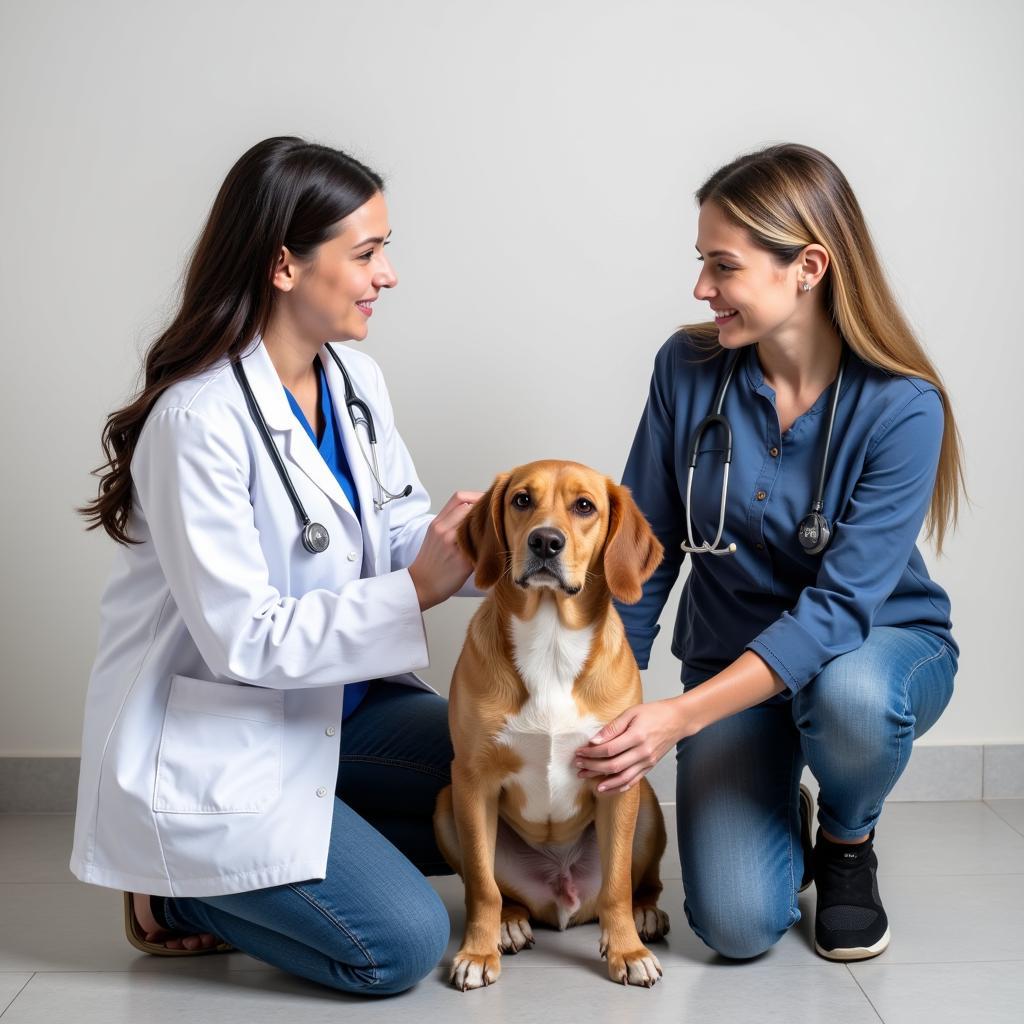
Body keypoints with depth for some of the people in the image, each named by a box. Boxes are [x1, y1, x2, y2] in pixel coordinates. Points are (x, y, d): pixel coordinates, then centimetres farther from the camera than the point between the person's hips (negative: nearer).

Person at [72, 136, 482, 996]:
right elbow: (243, 638, -26)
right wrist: (417, 592, -30)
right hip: (208, 748, -8)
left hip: (336, 706, 9)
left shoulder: (354, 380, 1)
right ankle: (182, 885, 9)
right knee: (403, 943, -14)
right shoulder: (199, 419, -25)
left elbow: (401, 530, 2)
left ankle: (246, 870, 11)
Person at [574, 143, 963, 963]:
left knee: (849, 695, -40)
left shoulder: (902, 408, -21)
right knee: (738, 926, -18)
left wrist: (681, 716, -34)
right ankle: (773, 821, 20)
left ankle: (848, 842, -3)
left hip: (880, 644, -1)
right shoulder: (688, 368, -12)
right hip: (732, 654, 2)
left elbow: (840, 608, -26)